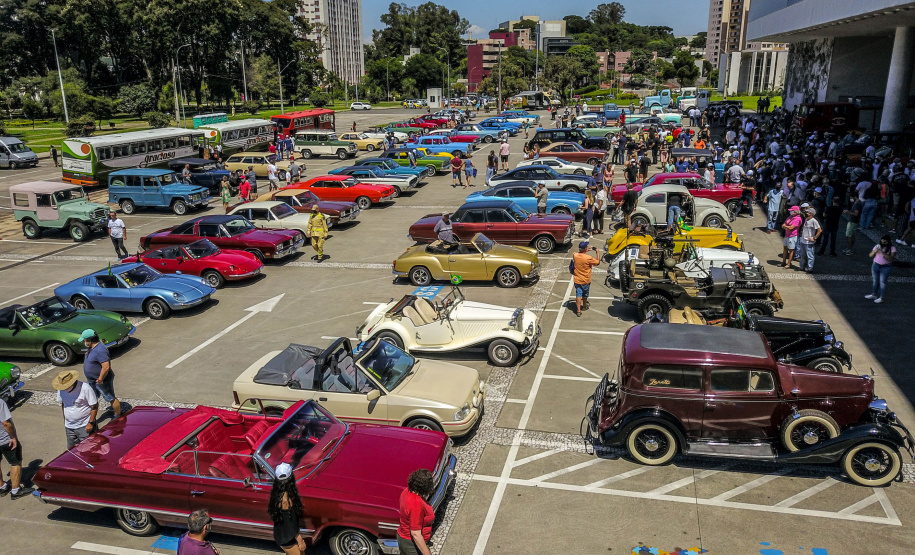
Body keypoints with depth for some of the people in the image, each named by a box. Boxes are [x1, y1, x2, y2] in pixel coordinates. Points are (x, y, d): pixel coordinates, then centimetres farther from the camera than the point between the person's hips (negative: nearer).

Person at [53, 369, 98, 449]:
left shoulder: (85, 388, -21)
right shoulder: (61, 390, -3)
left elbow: (94, 406, -15)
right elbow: (62, 404, 14)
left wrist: (91, 423, -15)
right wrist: (64, 421, 15)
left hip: (84, 426, -6)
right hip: (69, 427, 6)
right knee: (71, 449, 14)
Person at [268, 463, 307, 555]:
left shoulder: (277, 494, -5)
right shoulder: (287, 499, -30)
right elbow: (291, 524, -25)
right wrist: (300, 541, -16)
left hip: (279, 535, 8)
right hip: (288, 539, -8)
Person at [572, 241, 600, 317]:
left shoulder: (575, 255, -11)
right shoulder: (589, 258, -25)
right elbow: (598, 262, -9)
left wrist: (587, 250, 13)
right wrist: (597, 253, 1)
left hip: (577, 279, 2)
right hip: (585, 280, -2)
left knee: (578, 294, 6)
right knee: (585, 294, 20)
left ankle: (578, 311, 3)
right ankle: (584, 306, 42)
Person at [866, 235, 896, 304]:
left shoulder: (892, 248, -10)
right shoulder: (877, 246, 0)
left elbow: (891, 258, -23)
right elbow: (870, 255, 0)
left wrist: (883, 253, -32)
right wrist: (875, 251, -20)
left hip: (885, 267, -4)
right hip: (875, 265, 4)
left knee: (882, 282, 1)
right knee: (875, 281, 16)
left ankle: (881, 298, 12)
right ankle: (874, 295, 32)